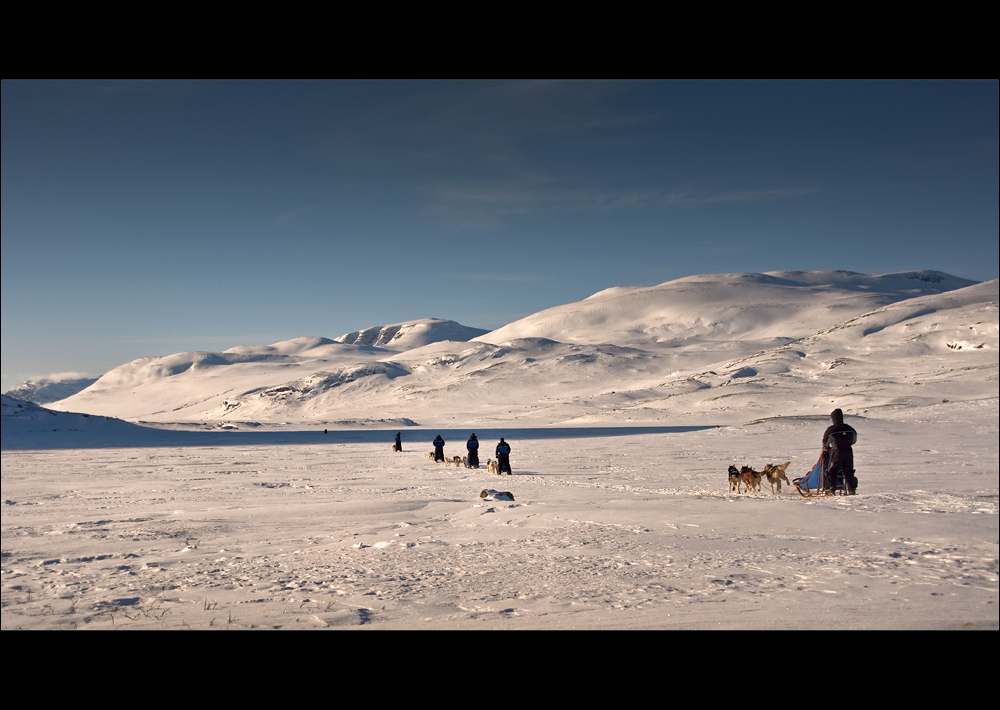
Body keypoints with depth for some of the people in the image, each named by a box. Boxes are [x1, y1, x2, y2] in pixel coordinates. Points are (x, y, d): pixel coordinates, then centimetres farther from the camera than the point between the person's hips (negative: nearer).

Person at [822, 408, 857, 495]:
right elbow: (854, 440, 19)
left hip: (837, 452, -4)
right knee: (849, 472, 12)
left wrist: (826, 447, 27)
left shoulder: (830, 429, -6)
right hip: (849, 452, 4)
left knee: (832, 471, 3)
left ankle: (830, 488, -4)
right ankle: (851, 489, 9)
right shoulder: (849, 428, 7)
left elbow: (825, 442, 6)